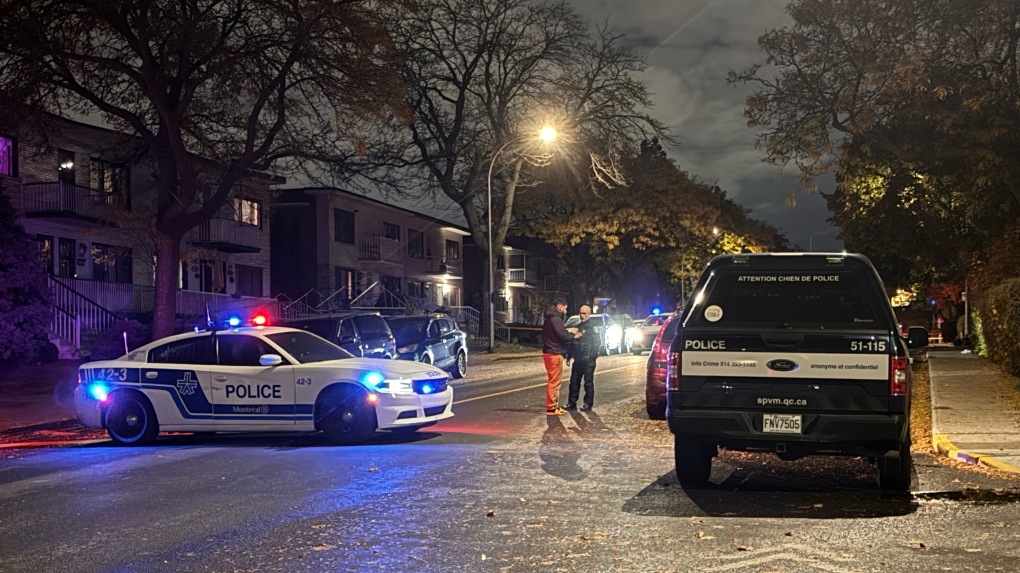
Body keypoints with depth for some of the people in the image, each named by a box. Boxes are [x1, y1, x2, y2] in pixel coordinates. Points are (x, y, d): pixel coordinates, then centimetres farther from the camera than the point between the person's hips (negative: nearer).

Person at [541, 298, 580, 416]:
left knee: (554, 381, 16)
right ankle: (551, 408, -6)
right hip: (554, 354, -11)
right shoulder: (555, 319, -15)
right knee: (554, 382, -7)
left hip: (551, 353, 11)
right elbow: (562, 335, -21)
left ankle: (554, 406, 21)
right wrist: (574, 335, -5)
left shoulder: (551, 318, 18)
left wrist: (569, 333, 7)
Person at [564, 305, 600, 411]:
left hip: (588, 359, -7)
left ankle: (588, 404, 6)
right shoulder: (578, 326, 18)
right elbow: (572, 342, 23)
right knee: (574, 381, 7)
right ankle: (572, 403, 12)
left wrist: (592, 356, -19)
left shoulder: (592, 326, -5)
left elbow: (597, 342, -13)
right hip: (577, 359, 7)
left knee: (588, 382, 0)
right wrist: (569, 356, 18)